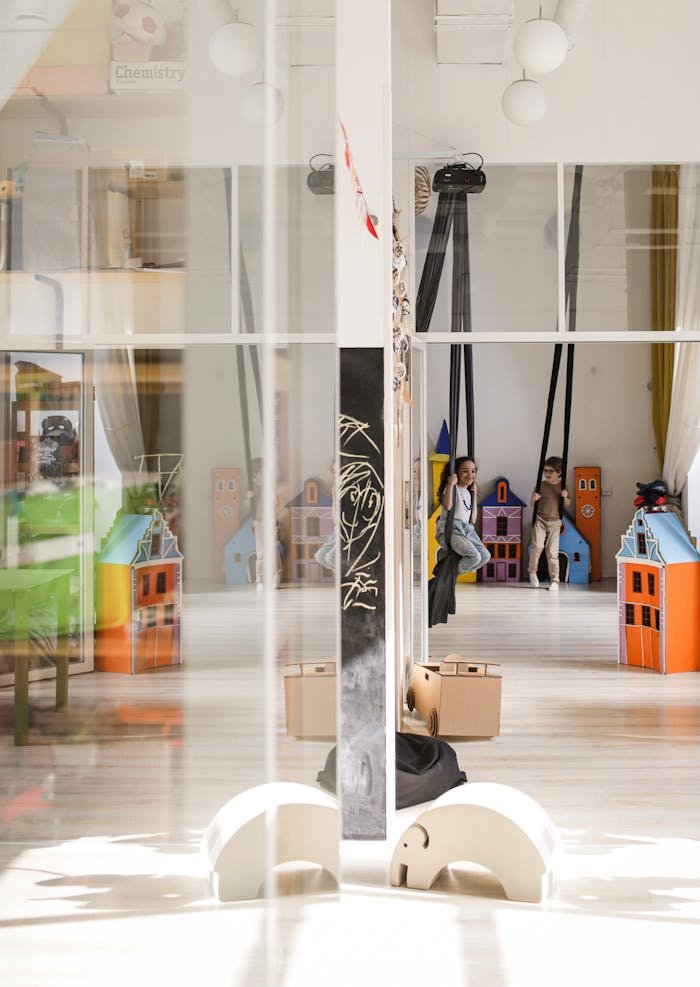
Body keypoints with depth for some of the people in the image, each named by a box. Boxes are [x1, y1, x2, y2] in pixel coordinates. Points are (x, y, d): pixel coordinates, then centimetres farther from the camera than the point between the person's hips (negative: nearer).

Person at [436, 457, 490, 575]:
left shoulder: (468, 493, 22)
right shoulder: (453, 488, 0)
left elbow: (473, 520, 17)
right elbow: (447, 506, -21)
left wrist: (474, 494, 20)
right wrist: (451, 484, -16)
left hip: (467, 529, 8)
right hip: (450, 530, -8)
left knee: (485, 556, -11)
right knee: (475, 556, -25)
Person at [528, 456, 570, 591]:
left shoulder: (562, 486, 4)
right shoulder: (541, 485, 0)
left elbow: (566, 505, 12)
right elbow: (532, 504, 6)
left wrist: (565, 497, -10)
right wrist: (534, 498, -17)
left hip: (555, 522, 1)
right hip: (540, 520, -1)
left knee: (552, 551, 0)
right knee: (537, 546, -18)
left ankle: (554, 580, 9)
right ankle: (532, 571, 4)